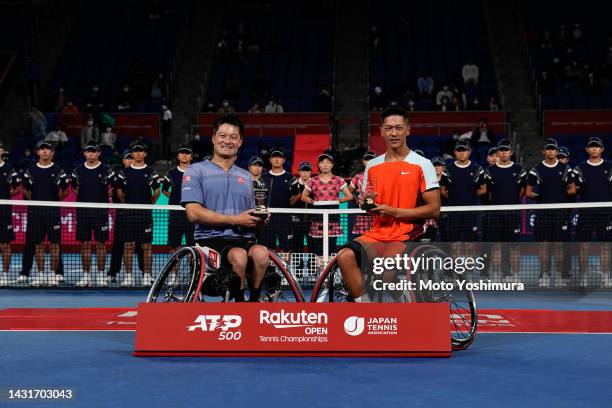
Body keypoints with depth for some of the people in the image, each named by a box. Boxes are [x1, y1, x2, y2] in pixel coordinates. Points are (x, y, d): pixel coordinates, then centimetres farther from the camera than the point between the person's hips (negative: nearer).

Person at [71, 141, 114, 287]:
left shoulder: (106, 170, 1)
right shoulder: (78, 171, 9)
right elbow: (74, 188, 18)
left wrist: (104, 200, 1)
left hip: (100, 212, -2)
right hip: (83, 212, 2)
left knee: (100, 244, 0)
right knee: (85, 244, 4)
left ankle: (101, 275, 7)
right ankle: (86, 276, 12)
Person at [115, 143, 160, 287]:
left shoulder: (151, 171, 3)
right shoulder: (124, 172, 7)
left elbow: (156, 192, 7)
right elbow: (119, 191, 13)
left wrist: (149, 204, 9)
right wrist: (128, 203, 11)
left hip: (145, 213, -1)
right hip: (129, 213, 1)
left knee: (146, 245, 0)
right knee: (128, 245, 2)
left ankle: (146, 276, 6)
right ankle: (128, 276, 9)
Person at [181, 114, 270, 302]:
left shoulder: (245, 176, 22)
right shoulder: (197, 171, 5)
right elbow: (194, 213, -8)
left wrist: (259, 219, -1)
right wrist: (235, 219, -12)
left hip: (242, 239, 4)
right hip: (211, 239, -4)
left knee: (261, 253, -31)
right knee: (239, 255, -35)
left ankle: (254, 300, -11)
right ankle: (239, 301, -12)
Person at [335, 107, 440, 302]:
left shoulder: (422, 164, -1)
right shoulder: (372, 165, 13)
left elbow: (434, 209, -5)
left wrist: (395, 212, -13)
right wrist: (365, 202, -2)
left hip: (407, 236, -4)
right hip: (378, 233, 5)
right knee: (345, 256, -23)